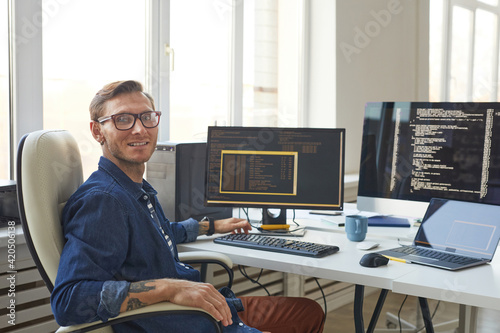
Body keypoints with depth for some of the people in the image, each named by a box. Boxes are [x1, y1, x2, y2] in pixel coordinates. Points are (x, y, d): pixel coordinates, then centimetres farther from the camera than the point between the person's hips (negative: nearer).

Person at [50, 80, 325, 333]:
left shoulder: (140, 189, 10)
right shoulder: (102, 200, -22)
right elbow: (67, 300, -33)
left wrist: (213, 226, 42)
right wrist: (168, 287, -38)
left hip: (210, 307, 10)